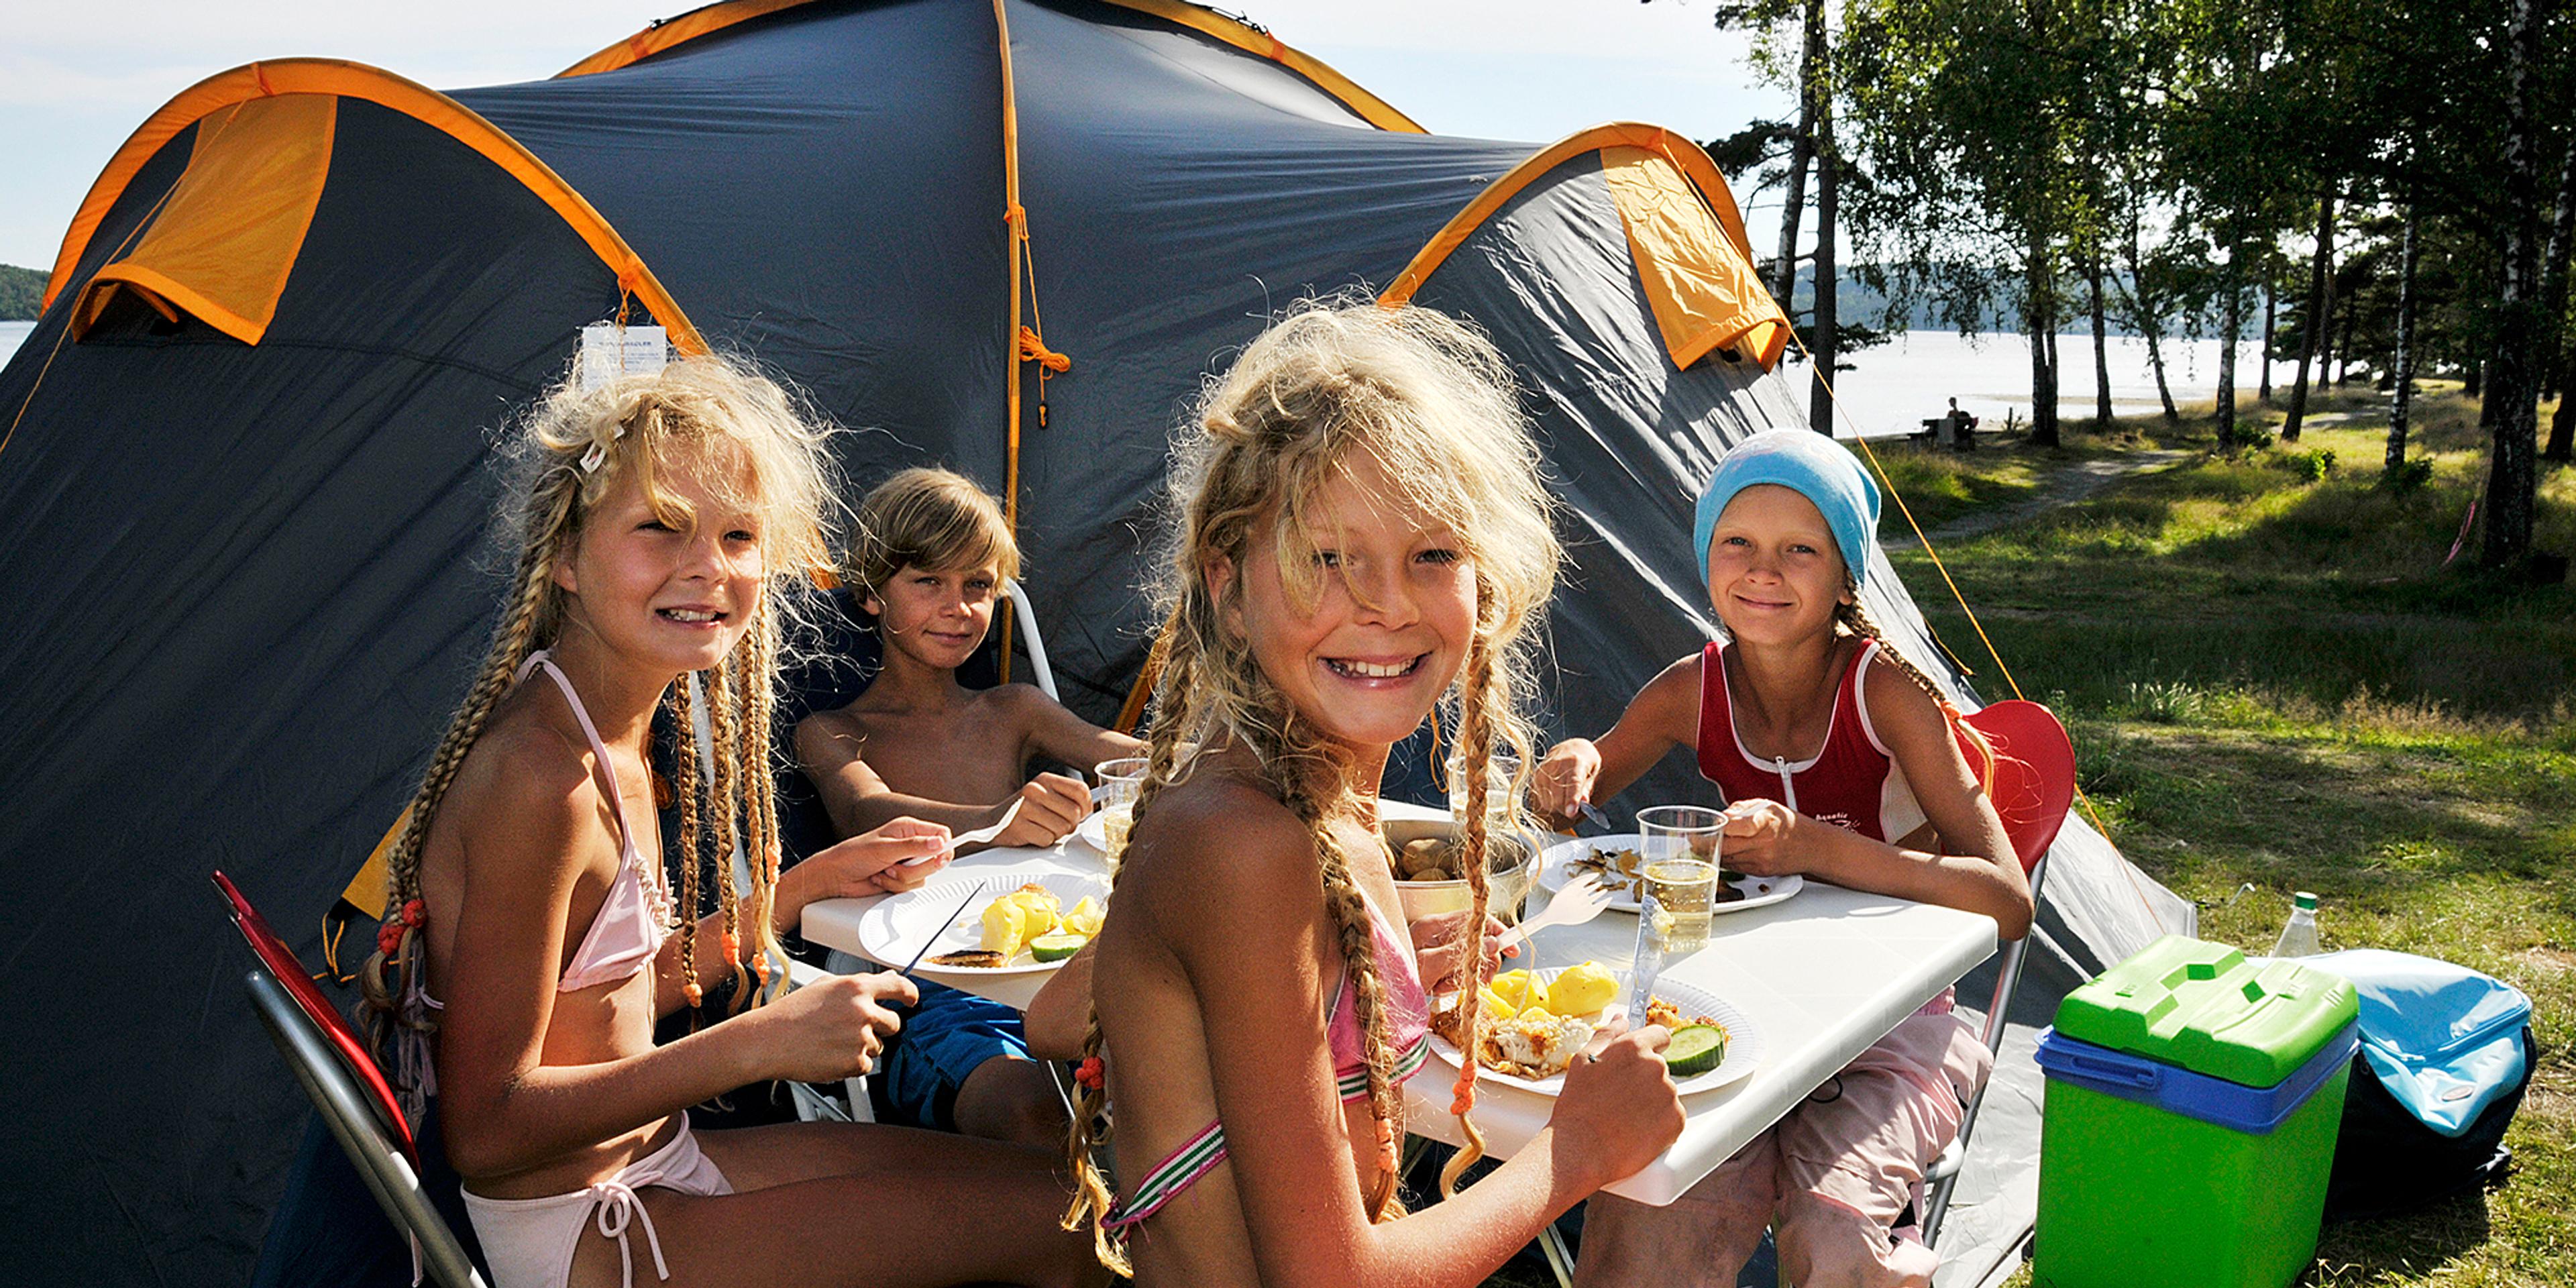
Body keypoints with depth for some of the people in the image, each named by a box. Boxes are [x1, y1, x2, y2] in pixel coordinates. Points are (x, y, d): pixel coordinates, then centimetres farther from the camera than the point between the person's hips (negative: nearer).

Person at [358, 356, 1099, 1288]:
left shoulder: (615, 740, 3)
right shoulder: (540, 777, -26)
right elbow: (486, 1128, -23)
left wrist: (812, 881, 9)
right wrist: (758, 1044, -27)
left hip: (650, 1169, 9)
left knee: (1034, 1172, 12)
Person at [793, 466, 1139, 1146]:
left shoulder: (1013, 712, 23)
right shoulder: (831, 732, 11)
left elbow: (1127, 756, 6)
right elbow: (865, 811, -12)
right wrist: (991, 820, -35)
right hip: (929, 1000, -3)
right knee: (1027, 1108, -36)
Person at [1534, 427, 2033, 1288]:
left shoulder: (1885, 692, -15)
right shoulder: (1695, 691, -5)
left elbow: (2008, 903, -21)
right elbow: (1575, 793, 13)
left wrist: (1813, 847, -34)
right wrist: (1567, 772, -14)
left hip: (1894, 1020, -2)